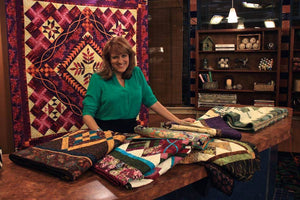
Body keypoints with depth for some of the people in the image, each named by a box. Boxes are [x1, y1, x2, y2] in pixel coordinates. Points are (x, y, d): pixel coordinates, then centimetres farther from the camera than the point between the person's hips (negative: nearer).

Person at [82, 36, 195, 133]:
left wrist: (178, 121, 6)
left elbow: (152, 101, 12)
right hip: (107, 131, -2)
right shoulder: (98, 79, -2)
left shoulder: (137, 73, 9)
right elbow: (87, 113, -6)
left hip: (131, 130, 3)